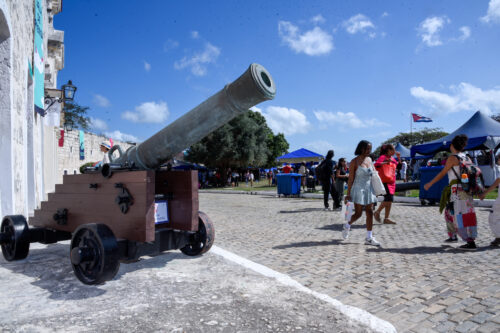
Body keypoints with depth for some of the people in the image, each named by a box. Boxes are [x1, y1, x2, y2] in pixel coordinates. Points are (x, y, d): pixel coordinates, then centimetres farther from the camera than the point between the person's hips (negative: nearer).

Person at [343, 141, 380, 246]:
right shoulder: (354, 162, -9)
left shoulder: (369, 159, 8)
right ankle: (347, 226, 26)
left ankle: (369, 238, 8)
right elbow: (351, 179, -9)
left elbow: (374, 174, 17)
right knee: (358, 213, -3)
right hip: (359, 189, -6)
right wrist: (348, 194, -11)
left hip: (369, 189, 6)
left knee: (370, 213, 3)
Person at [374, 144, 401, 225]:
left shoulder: (392, 158, 17)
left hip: (392, 182, 9)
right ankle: (377, 212, 0)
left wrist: (399, 157, 18)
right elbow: (376, 164, -23)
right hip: (385, 181, -9)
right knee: (389, 198, -18)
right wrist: (386, 162, -33)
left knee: (390, 200, 7)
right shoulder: (383, 157, -7)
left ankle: (386, 219, 12)